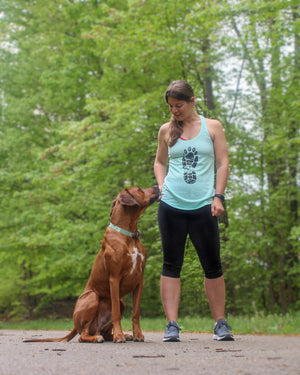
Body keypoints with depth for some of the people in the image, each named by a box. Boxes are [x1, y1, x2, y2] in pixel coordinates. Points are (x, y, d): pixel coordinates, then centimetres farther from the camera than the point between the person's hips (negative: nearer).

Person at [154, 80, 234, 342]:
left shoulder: (212, 127, 7)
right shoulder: (166, 130, 12)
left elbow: (223, 163, 6)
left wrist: (218, 196, -3)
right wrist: (162, 187, 7)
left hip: (203, 206, -1)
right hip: (171, 205, 1)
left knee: (213, 265, 2)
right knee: (172, 264, -1)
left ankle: (220, 323, 14)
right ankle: (172, 325, 1)